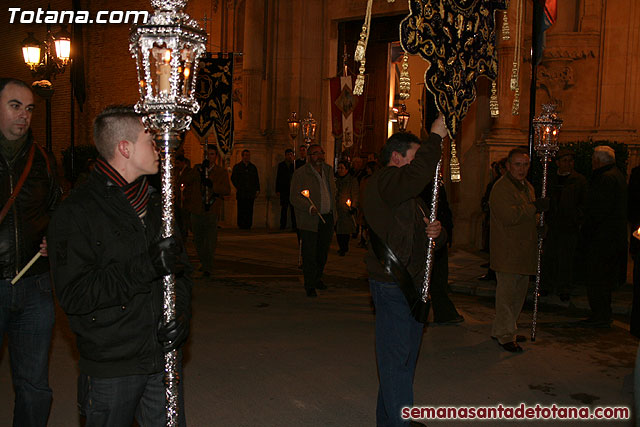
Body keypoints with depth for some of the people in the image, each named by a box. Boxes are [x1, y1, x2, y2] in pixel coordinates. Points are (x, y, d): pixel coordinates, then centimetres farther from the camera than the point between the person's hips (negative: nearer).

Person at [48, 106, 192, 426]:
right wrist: (144, 267, -25)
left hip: (163, 355, 5)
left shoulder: (157, 203, 11)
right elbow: (72, 295, -18)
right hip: (111, 368, -5)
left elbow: (180, 267, 16)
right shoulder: (76, 212, -11)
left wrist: (181, 312, -3)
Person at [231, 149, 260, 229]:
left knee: (249, 210, -1)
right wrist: (238, 187, 0)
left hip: (251, 193, 2)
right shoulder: (237, 166, 9)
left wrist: (257, 190, 7)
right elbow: (233, 178, 8)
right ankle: (241, 225, 2)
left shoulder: (253, 167, 16)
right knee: (241, 210, -3)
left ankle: (248, 226, 2)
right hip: (241, 193, -2)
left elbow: (256, 180, 17)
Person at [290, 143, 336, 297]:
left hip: (327, 218, 6)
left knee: (323, 251, 13)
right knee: (309, 254, -4)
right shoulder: (300, 174, -8)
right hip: (309, 220, -6)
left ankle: (317, 278, 33)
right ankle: (310, 286, 6)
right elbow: (294, 197, -14)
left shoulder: (328, 170, 12)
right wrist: (309, 208, -27)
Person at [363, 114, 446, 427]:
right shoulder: (383, 182, -11)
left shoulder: (413, 195, 21)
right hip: (391, 284, -10)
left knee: (406, 354, 16)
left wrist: (436, 232, -1)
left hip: (413, 284, 10)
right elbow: (416, 174, -33)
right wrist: (435, 136, -21)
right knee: (397, 358, -6)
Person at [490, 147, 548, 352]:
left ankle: (500, 330, 27)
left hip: (524, 251, 9)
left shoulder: (527, 187, 17)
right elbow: (509, 216, -26)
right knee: (507, 293, -3)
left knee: (519, 291, 15)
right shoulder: (501, 187, -13)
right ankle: (505, 335, 8)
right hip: (507, 253, -9)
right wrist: (535, 207, -17)